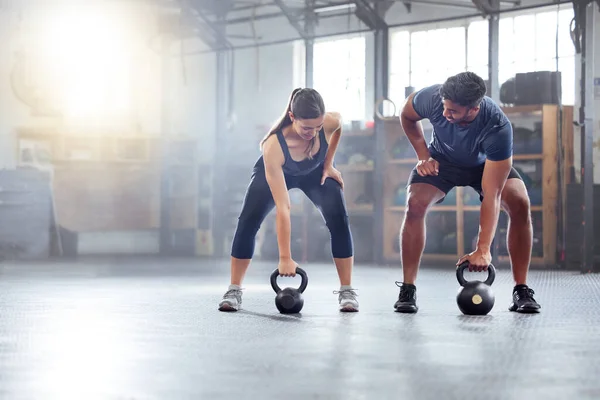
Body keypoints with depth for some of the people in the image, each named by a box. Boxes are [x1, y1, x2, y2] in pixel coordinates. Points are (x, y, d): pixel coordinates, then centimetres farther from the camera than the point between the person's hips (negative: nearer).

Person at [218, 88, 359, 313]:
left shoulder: (330, 122, -37)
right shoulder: (273, 146, -45)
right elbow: (283, 208, -44)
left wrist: (328, 164, -7)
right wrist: (285, 258, -43)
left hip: (316, 171, 2)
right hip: (275, 171, -2)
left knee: (338, 219, -18)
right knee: (248, 221, -18)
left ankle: (347, 292, -10)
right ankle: (234, 291, -6)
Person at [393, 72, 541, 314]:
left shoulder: (498, 128, -41)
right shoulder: (432, 98, -35)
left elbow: (491, 195, -40)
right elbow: (407, 116, -7)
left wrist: (483, 249, -44)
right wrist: (423, 155, -15)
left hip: (485, 163, -1)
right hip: (441, 160, 1)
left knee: (520, 204, -25)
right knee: (415, 205, -25)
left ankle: (521, 290, -13)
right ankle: (407, 291, -15)